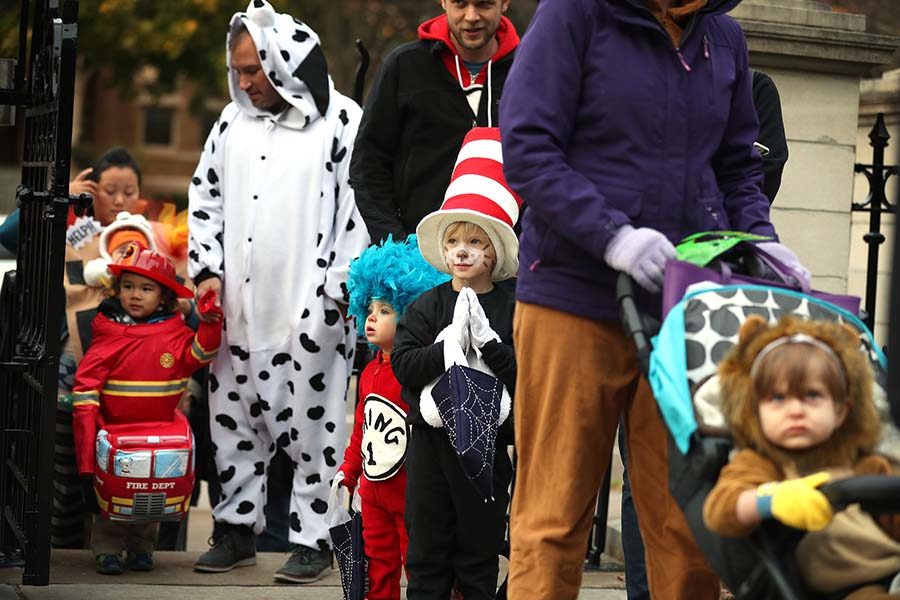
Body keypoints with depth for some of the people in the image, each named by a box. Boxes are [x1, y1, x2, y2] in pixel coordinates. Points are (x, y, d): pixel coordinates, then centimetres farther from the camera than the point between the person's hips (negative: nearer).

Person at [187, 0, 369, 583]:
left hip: (311, 310, -6)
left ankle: (313, 538, 8)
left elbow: (361, 208, -6)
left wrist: (342, 286, -9)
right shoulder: (234, 121, 13)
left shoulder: (341, 120, -4)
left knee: (313, 424, -2)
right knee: (234, 420, 10)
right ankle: (237, 528, 22)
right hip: (239, 306, 6)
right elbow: (205, 197, 19)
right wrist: (208, 268, 9)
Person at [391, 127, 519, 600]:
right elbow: (404, 364, -8)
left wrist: (487, 341, -23)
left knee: (479, 552, 7)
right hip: (430, 438, 2)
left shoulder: (511, 309, -3)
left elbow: (524, 375, -11)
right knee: (426, 550, 8)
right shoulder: (427, 306, 3)